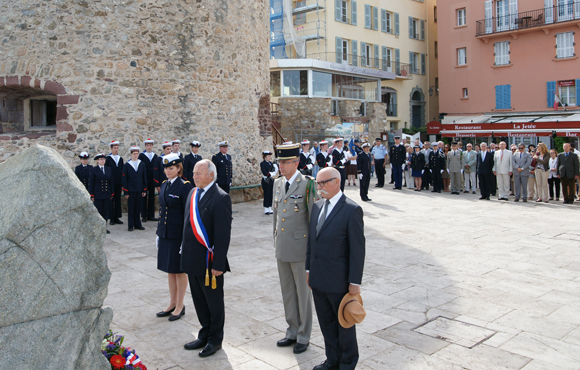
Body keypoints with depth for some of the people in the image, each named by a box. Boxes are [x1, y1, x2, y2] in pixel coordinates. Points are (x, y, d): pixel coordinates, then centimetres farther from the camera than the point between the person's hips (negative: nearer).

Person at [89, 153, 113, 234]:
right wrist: (92, 195, -7)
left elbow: (111, 182, 13)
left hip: (107, 195, 4)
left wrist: (112, 193, 8)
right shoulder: (93, 170, -2)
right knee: (98, 212, 1)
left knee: (106, 212, 7)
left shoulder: (109, 170, 10)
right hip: (97, 195, -4)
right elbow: (91, 184, -3)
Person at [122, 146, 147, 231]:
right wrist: (126, 192, -6)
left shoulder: (142, 165, 7)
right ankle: (131, 225, 11)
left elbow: (144, 178, 9)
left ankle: (137, 224, 16)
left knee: (138, 208, 7)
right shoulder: (127, 165, 0)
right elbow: (124, 179, -1)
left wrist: (144, 190, 4)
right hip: (131, 191, -2)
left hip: (139, 190, 2)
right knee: (131, 209, 3)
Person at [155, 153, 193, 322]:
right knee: (170, 270, 15)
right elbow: (162, 210, 15)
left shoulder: (185, 186, -13)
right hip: (165, 234, 7)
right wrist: (159, 233, 13)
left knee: (180, 270, 5)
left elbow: (188, 214, -14)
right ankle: (172, 303, 28)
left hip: (178, 235, -7)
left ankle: (180, 306, 18)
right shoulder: (164, 185, 10)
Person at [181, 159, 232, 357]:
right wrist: (185, 252, 13)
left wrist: (218, 264, -19)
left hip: (209, 261, -7)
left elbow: (224, 234, -18)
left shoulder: (220, 198, -16)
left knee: (214, 302, 10)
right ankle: (204, 335, 35)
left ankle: (215, 340, 26)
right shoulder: (193, 193, 10)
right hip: (192, 259, 7)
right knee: (199, 301, 19)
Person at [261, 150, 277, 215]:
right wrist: (271, 175, -10)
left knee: (271, 194, 7)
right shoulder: (263, 164, -6)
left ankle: (270, 208, 13)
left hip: (271, 181, 6)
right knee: (266, 195, -4)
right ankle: (266, 209, 1)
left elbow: (276, 171, 9)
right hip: (266, 181, -6)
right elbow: (265, 173, -16)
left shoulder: (271, 163, 13)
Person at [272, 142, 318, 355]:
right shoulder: (278, 183, 8)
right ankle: (292, 331, 31)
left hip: (300, 249, -6)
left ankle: (303, 336, 21)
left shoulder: (307, 185, -12)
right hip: (282, 249, 6)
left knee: (302, 293, 6)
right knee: (287, 292, 16)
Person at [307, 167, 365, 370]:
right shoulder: (317, 206, 8)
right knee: (326, 322, 17)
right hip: (318, 278, 6)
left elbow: (357, 249, -15)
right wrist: (309, 269, 13)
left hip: (338, 280, -6)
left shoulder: (352, 210, -14)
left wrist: (355, 282, -15)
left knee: (344, 322, 12)